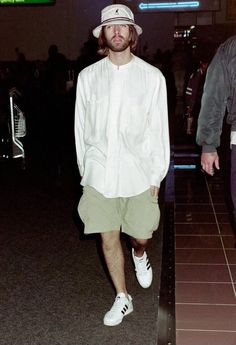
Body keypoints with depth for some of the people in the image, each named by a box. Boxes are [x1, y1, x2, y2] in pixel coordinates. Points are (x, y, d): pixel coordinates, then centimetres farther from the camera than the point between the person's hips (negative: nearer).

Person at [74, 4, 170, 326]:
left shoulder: (152, 76, -2)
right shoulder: (88, 76, 3)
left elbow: (159, 129, 0)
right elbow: (81, 126, 8)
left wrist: (157, 175, -1)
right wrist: (84, 169, 9)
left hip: (138, 172, -1)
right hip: (99, 173, 1)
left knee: (141, 234, 8)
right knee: (109, 239, 6)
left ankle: (140, 255, 47)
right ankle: (123, 299, 26)